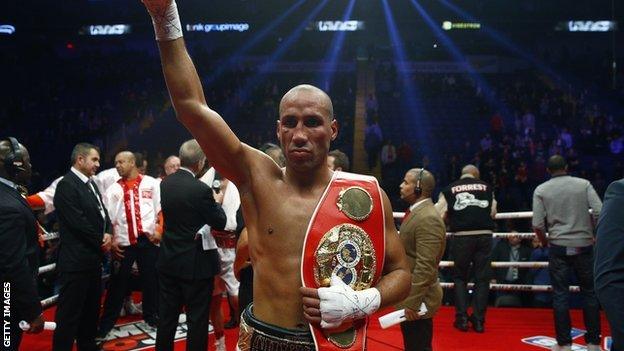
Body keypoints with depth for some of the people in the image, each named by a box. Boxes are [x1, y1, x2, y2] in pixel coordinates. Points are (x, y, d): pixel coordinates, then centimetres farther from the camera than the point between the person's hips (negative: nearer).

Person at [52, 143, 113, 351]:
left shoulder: (91, 184, 14)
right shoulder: (67, 185, -15)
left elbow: (102, 213, 17)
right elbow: (78, 223, -21)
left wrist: (108, 233, -3)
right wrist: (101, 242, -10)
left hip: (93, 258, 9)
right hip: (76, 260, -9)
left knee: (91, 309, 18)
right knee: (69, 313, -2)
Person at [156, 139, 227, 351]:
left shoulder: (165, 184, 0)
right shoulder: (201, 190, -21)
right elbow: (220, 223, -10)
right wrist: (217, 202, 8)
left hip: (169, 260, 6)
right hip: (196, 263, -6)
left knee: (166, 316, 16)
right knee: (197, 319, 7)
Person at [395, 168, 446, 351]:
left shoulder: (428, 219, -21)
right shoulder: (415, 212, 11)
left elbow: (425, 267, -25)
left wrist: (411, 303, -24)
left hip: (417, 300, -10)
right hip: (408, 295, 10)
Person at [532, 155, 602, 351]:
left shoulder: (541, 190, 1)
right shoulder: (584, 184, 2)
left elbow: (537, 224, -6)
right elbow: (599, 212, -8)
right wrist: (595, 235, 8)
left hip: (559, 247, -1)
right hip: (584, 245, 1)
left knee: (561, 295, 4)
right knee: (590, 293, 11)